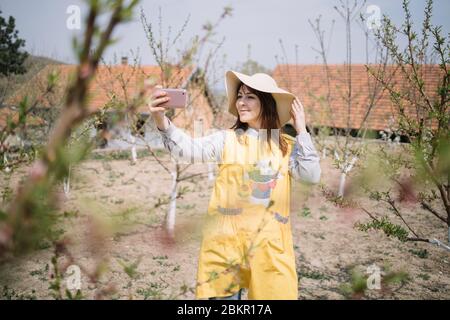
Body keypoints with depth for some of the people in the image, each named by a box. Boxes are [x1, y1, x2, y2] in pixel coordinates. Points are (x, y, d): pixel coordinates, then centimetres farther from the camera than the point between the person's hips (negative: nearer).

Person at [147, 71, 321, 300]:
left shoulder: (287, 145, 6)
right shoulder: (226, 139, 1)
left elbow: (312, 176, -5)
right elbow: (190, 149, -16)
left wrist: (302, 132, -2)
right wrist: (162, 121, -33)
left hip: (270, 244, 1)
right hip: (227, 240, -1)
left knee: (275, 293, 5)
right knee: (223, 293, 6)